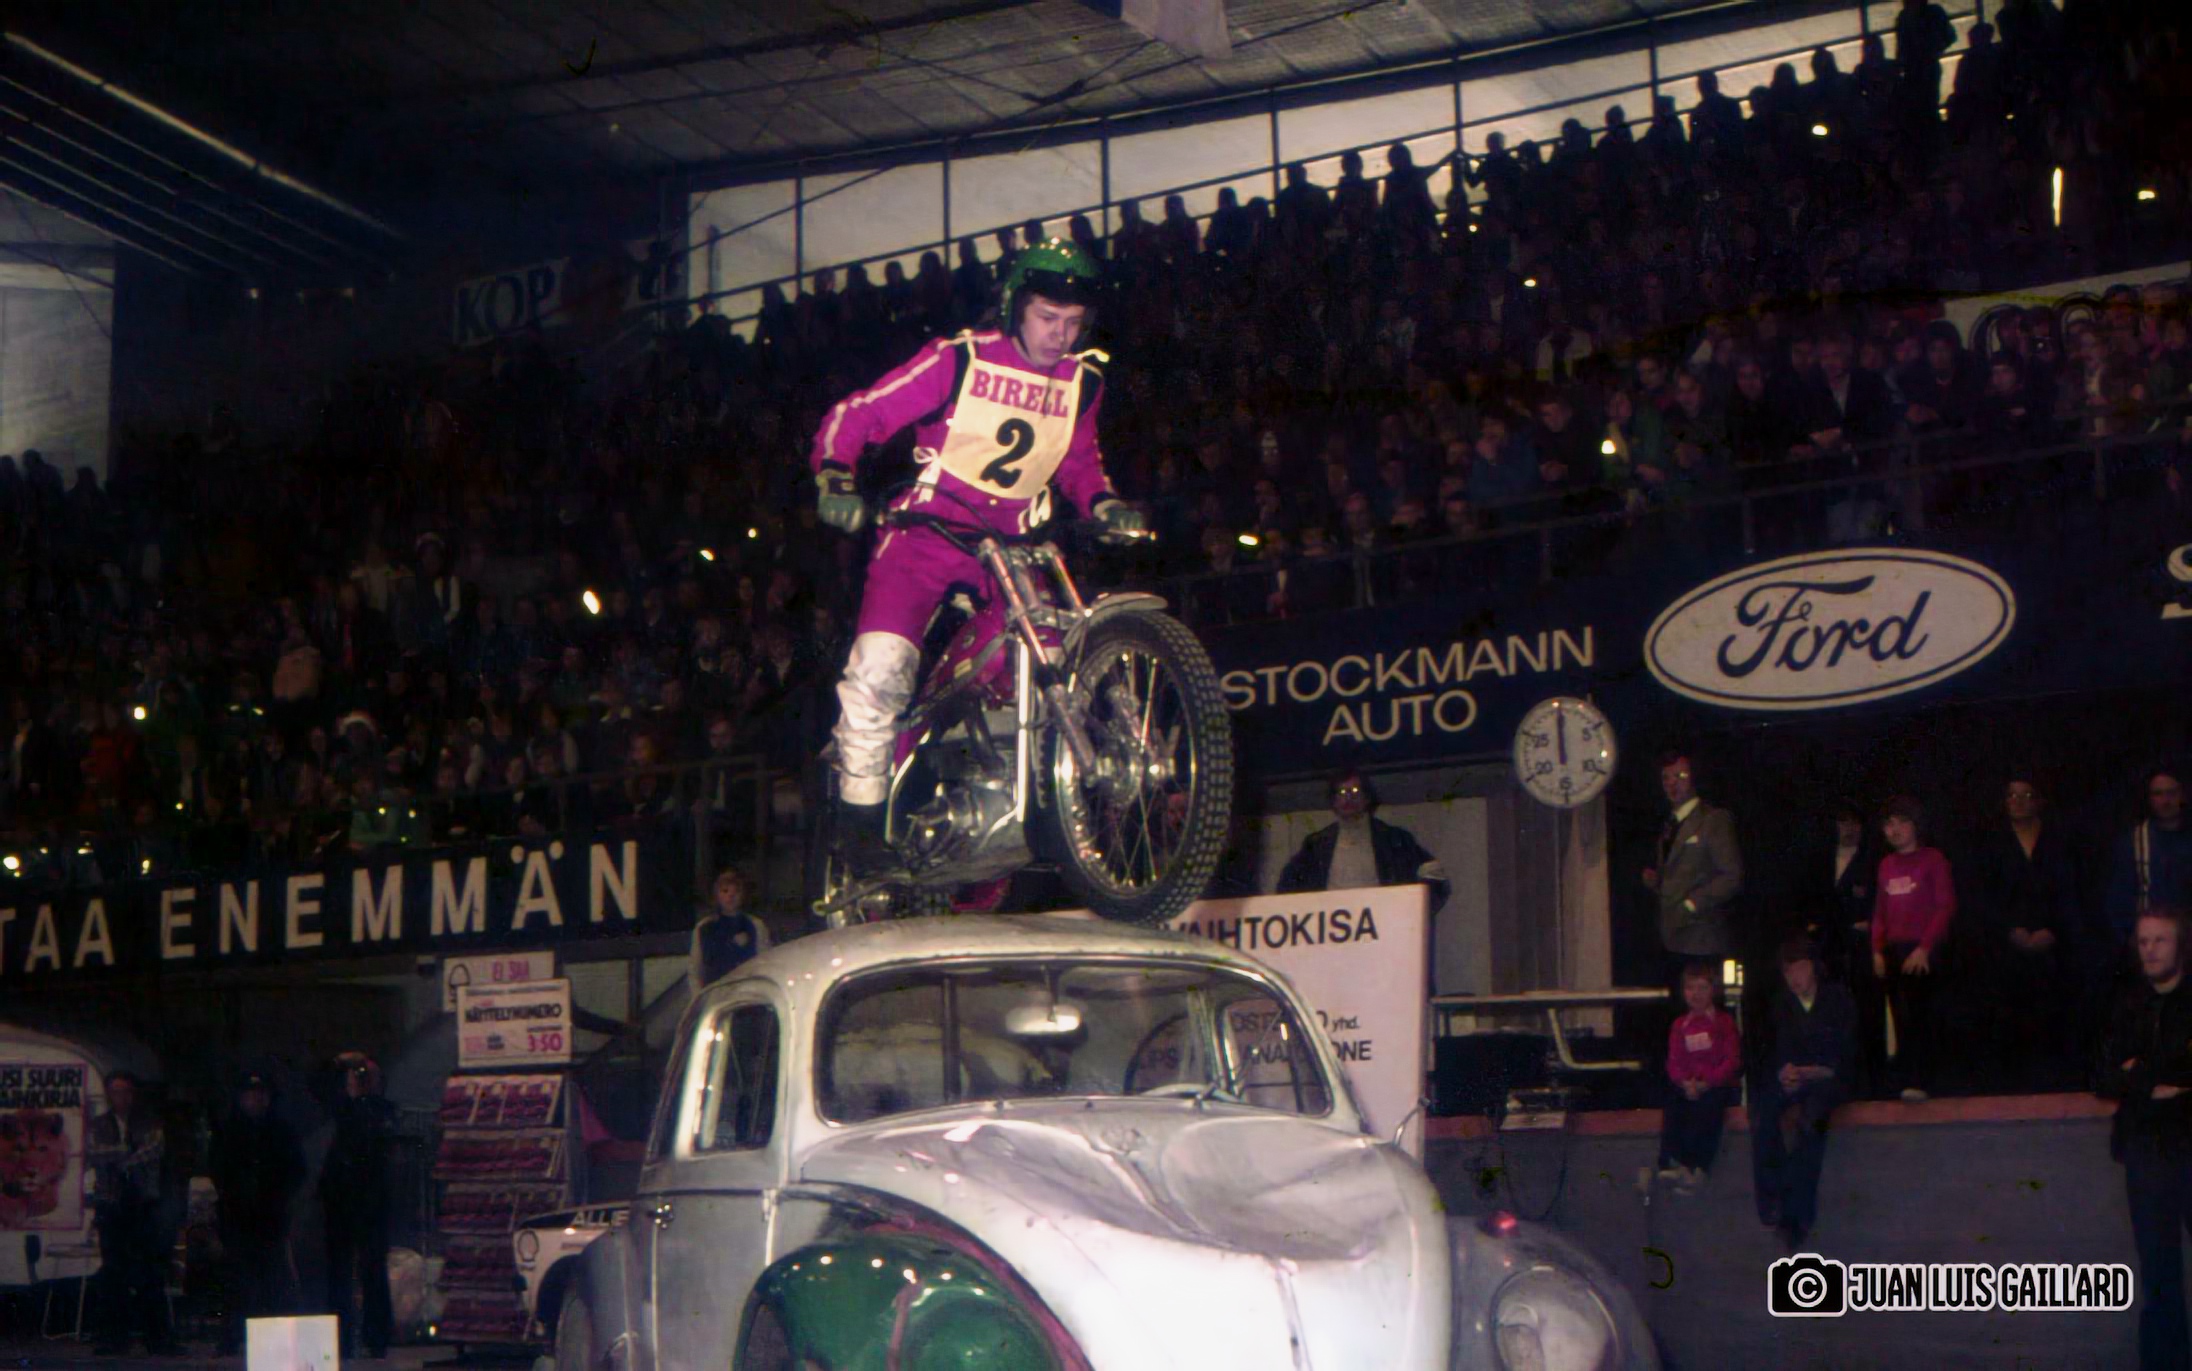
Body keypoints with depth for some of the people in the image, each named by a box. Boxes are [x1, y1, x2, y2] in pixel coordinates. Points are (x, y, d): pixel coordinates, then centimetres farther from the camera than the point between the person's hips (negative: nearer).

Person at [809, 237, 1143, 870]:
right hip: (927, 528, -4)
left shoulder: (1083, 381, 5)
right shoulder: (959, 360, -8)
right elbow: (854, 414, -6)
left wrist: (1105, 504, 2)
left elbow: (1078, 460, 23)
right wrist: (835, 481, -23)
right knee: (880, 666, -22)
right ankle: (861, 807, -5)